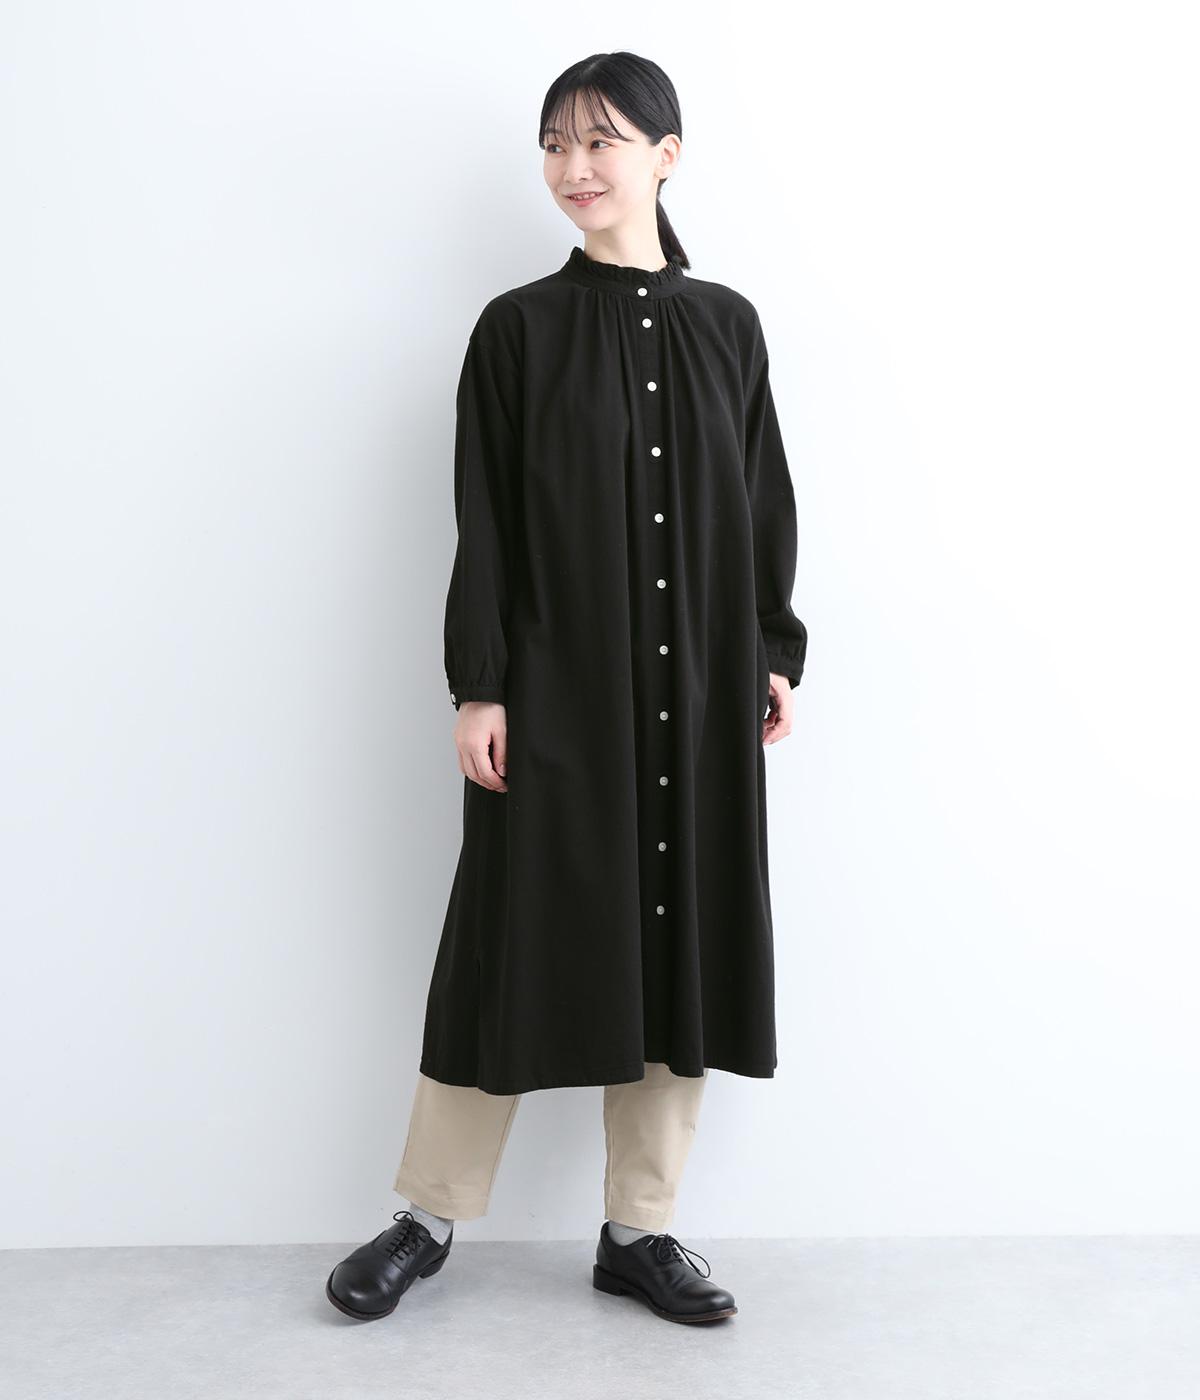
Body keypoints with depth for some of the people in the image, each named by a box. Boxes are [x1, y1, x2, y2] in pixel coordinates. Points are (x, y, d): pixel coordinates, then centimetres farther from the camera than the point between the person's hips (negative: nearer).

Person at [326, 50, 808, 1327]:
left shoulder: (726, 326, 9)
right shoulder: (517, 328, 2)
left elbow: (764, 502, 11)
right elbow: (484, 519, -3)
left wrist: (777, 650, 6)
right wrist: (479, 687, -9)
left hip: (696, 690, 3)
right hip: (557, 682, -3)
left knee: (679, 937, 6)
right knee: (520, 933, 2)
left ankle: (641, 1230, 20)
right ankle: (429, 1217, 20)